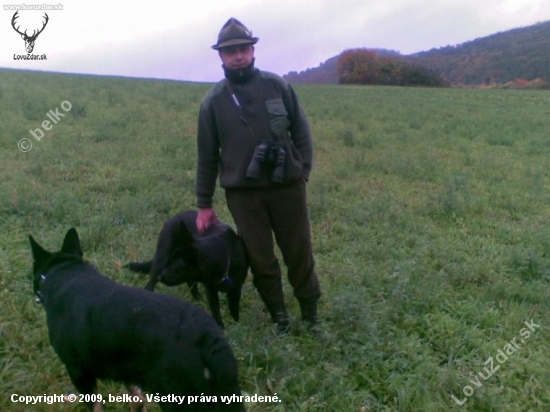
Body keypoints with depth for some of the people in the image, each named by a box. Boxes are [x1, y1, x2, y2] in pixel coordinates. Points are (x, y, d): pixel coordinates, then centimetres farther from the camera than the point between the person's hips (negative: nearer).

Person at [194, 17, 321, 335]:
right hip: (243, 194, 0)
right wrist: (204, 204, 6)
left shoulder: (278, 86, 2)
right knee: (261, 259, 8)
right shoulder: (213, 101, 2)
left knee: (299, 253, 8)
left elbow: (301, 133, 7)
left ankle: (311, 313, 25)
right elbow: (207, 156, 5)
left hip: (287, 187, 0)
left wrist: (303, 172, -4)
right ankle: (279, 316, 25)